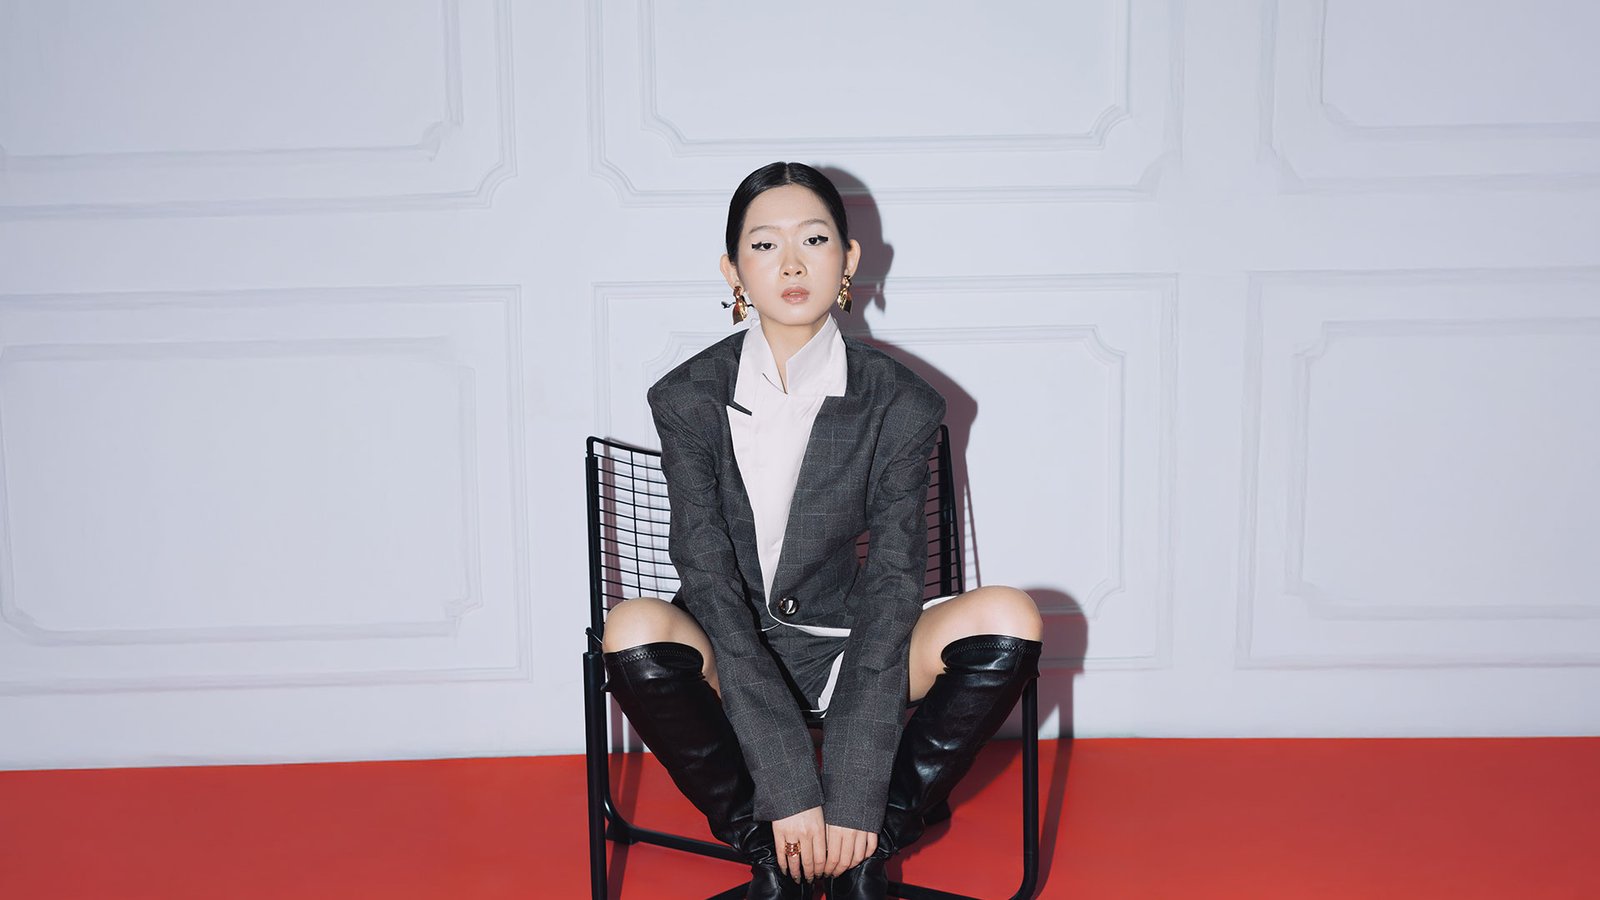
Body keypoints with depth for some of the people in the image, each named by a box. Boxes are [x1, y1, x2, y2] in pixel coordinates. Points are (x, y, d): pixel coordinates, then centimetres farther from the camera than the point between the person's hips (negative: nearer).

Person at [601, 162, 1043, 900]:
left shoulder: (899, 404, -9)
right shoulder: (689, 398, -10)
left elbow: (891, 587, -14)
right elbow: (710, 583, -18)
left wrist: (856, 794, -23)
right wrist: (787, 787, -26)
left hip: (847, 652, 1)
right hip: (730, 657, -1)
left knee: (1007, 618, -24)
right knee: (633, 629, -32)